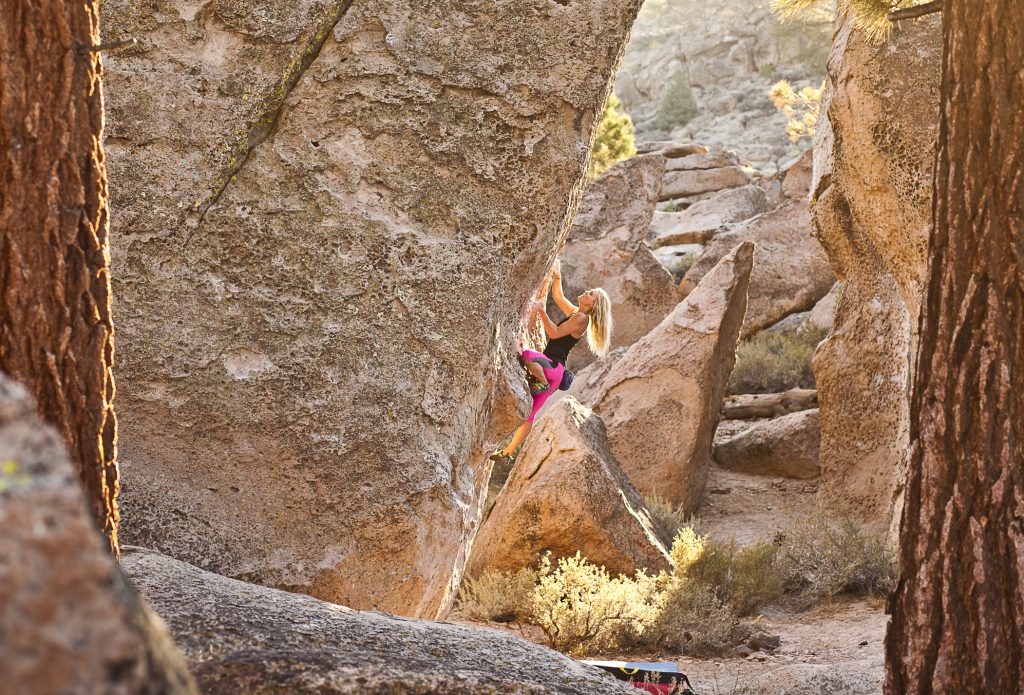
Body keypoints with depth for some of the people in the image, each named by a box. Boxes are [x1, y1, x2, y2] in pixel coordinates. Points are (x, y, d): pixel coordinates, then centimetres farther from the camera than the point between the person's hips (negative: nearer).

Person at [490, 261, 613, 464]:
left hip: (554, 367, -9)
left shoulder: (581, 318, -10)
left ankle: (541, 382, -14)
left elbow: (555, 333, -17)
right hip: (548, 367, 9)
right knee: (528, 414, 8)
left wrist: (542, 312, -15)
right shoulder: (574, 313, 17)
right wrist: (557, 276, 20)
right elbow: (558, 297, 31)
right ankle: (507, 453, 10)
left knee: (526, 356, -37)